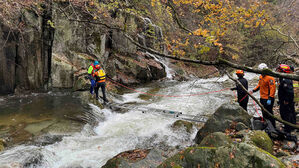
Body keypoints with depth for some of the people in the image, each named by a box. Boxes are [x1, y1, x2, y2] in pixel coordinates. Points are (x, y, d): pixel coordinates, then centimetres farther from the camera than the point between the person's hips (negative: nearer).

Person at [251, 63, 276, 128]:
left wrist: (270, 99, -26)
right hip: (262, 98, 9)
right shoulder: (261, 77, 11)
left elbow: (272, 88, -21)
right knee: (264, 113, 18)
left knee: (269, 114, -4)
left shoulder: (270, 78, -17)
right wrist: (253, 90, 10)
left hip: (268, 99, -9)